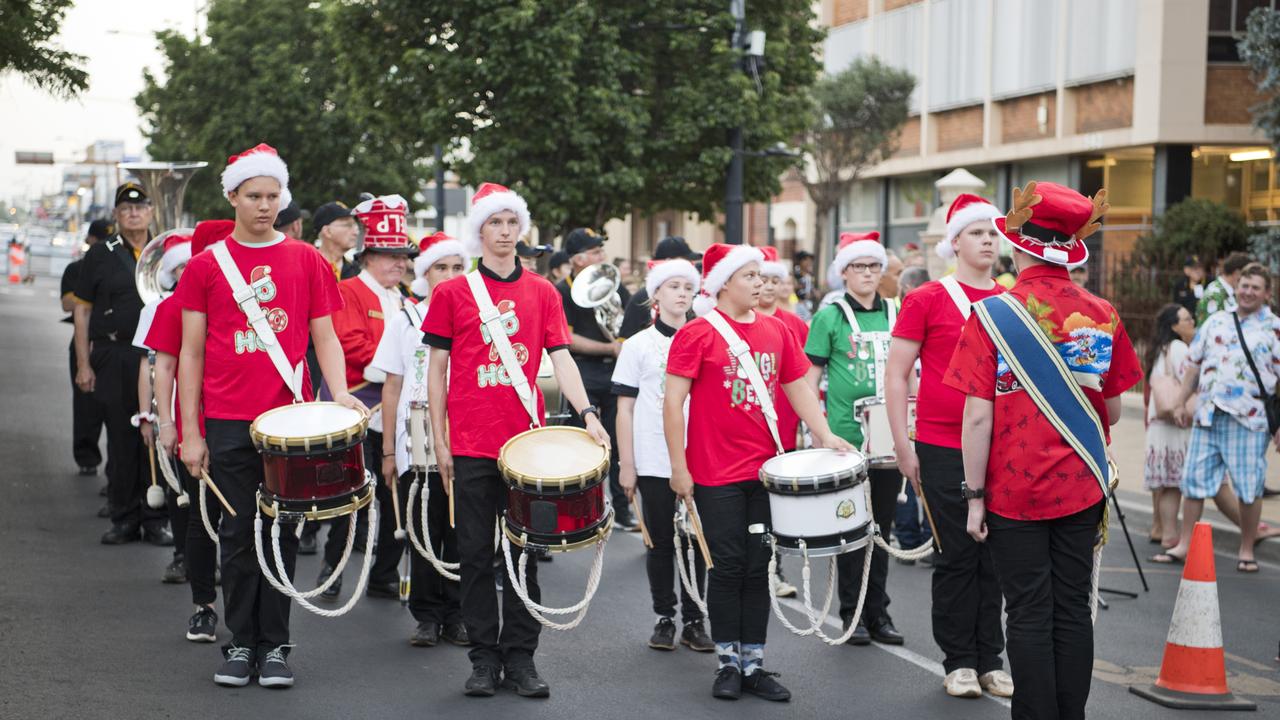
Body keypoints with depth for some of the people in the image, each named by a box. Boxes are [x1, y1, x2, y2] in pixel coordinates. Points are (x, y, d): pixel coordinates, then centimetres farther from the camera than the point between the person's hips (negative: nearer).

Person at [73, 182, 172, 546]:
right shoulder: (100, 255, 5)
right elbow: (83, 310, 4)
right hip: (114, 361, -1)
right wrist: (83, 363, -2)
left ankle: (156, 520, 10)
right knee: (121, 440, 4)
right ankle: (124, 519, 13)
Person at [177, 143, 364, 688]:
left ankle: (275, 645, 13)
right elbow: (191, 353, 5)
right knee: (238, 534, 5)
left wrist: (339, 392, -11)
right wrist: (190, 433, 1)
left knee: (282, 532, 5)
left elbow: (325, 337, 8)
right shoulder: (206, 265, 4)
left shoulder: (308, 261, 6)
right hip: (230, 423, 0)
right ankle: (241, 643, 15)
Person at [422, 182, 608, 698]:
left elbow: (561, 358, 2)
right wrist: (439, 443, 1)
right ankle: (484, 659, 13)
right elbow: (437, 369, 4)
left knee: (524, 553, 5)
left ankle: (520, 658, 13)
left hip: (526, 442, 1)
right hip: (471, 445, -1)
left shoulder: (542, 293, 7)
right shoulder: (452, 293, 2)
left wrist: (587, 412, -14)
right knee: (476, 555, 4)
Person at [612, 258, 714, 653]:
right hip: (654, 462, -1)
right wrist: (626, 465, -4)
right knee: (661, 543, 5)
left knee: (695, 542, 3)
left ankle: (694, 621, 12)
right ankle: (664, 619, 16)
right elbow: (625, 409, 1)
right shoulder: (638, 345, 2)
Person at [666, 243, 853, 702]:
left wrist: (824, 434, -1)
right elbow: (673, 401, -9)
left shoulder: (776, 332, 8)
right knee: (728, 567, 1)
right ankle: (728, 663, 14)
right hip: (716, 473, -4)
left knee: (758, 567, 7)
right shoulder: (698, 334, -7)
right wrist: (678, 467, -11)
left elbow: (798, 387, 13)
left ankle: (754, 664, 15)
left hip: (764, 469, 5)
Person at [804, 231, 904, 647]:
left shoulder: (895, 313, 9)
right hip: (845, 436, -4)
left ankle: (879, 612, 17)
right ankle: (852, 612, 12)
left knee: (882, 523, 9)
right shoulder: (830, 317, -2)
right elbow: (812, 376, -1)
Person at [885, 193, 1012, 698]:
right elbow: (897, 375, -3)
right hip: (944, 448, -3)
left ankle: (990, 661, 17)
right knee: (957, 555, 3)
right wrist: (902, 444, -7)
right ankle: (959, 662, 13)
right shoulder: (927, 300, -3)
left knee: (993, 554, 8)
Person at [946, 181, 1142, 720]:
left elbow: (977, 417, -14)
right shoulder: (1102, 315, -3)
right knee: (1073, 611, 11)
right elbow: (1112, 411, 7)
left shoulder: (991, 315, -12)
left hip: (1014, 492, -3)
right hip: (1082, 490, 3)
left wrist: (974, 495, -7)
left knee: (1030, 616, 4)